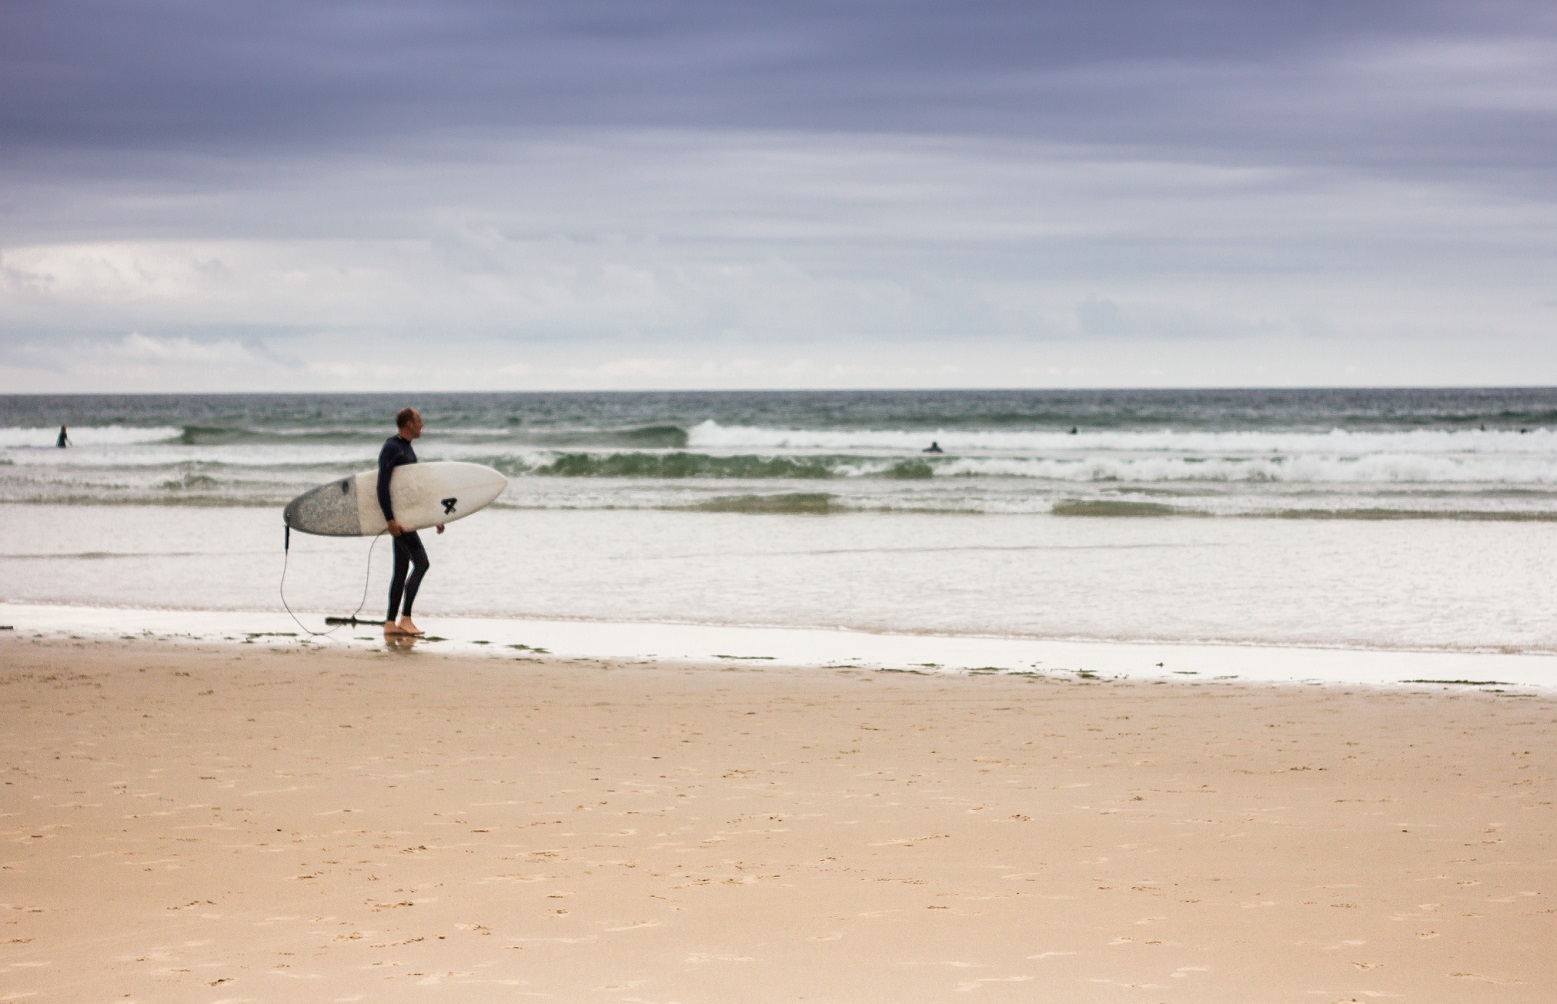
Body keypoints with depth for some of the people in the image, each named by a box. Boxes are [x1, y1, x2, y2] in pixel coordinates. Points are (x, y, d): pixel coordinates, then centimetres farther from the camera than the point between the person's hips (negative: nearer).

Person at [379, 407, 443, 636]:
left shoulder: (407, 450, 18)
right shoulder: (391, 448, -14)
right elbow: (382, 486, -21)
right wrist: (390, 519, -28)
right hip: (396, 516, -10)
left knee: (402, 569, 8)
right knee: (421, 563, -14)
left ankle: (391, 623, 9)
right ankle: (405, 618, -13)